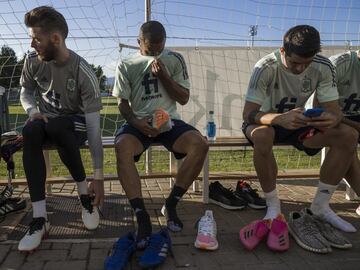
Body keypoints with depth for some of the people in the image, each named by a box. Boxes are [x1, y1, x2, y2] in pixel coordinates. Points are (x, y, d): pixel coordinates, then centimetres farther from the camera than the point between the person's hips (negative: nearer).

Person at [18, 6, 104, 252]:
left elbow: (94, 126, -25)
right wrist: (33, 111, -15)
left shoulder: (84, 73, -22)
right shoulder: (33, 61, -8)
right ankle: (40, 218, -32)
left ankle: (84, 193, -19)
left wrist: (99, 176, -27)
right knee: (30, 130, -33)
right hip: (47, 121, 4)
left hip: (75, 125, -3)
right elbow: (26, 93, 11)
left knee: (56, 126, -39)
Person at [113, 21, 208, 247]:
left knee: (200, 144, -29)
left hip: (169, 120, 1)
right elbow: (122, 103, 5)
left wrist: (163, 75, -8)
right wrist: (136, 122, -16)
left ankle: (171, 205, -14)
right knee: (122, 147, -35)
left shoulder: (175, 60, 10)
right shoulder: (127, 65, 8)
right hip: (138, 122, -1)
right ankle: (142, 217, -29)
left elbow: (183, 98, 6)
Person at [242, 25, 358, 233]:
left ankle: (321, 205, -5)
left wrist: (332, 119, -39)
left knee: (349, 136, -19)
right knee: (262, 135, -41)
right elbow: (248, 114, -29)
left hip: (297, 123, 4)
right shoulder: (266, 67, -24)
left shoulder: (323, 67, -13)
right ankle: (273, 207, -20)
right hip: (267, 122, -4)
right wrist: (281, 118, -49)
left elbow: (335, 110, -12)